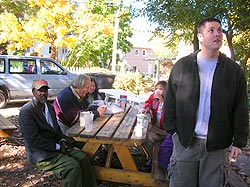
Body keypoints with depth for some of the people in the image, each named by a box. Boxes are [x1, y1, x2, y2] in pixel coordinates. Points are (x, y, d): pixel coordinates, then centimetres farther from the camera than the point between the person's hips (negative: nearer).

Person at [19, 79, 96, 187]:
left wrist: (62, 140, -1)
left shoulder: (50, 107, 13)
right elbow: (34, 139, -19)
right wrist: (57, 147, -17)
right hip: (41, 153, -7)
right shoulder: (26, 111, -13)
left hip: (55, 145, 8)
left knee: (82, 157, -10)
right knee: (73, 165, -24)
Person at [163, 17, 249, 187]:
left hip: (217, 145, 1)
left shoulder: (234, 70, 3)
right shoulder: (182, 65, 2)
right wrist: (173, 130, 1)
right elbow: (170, 101, 4)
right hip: (185, 141, 0)